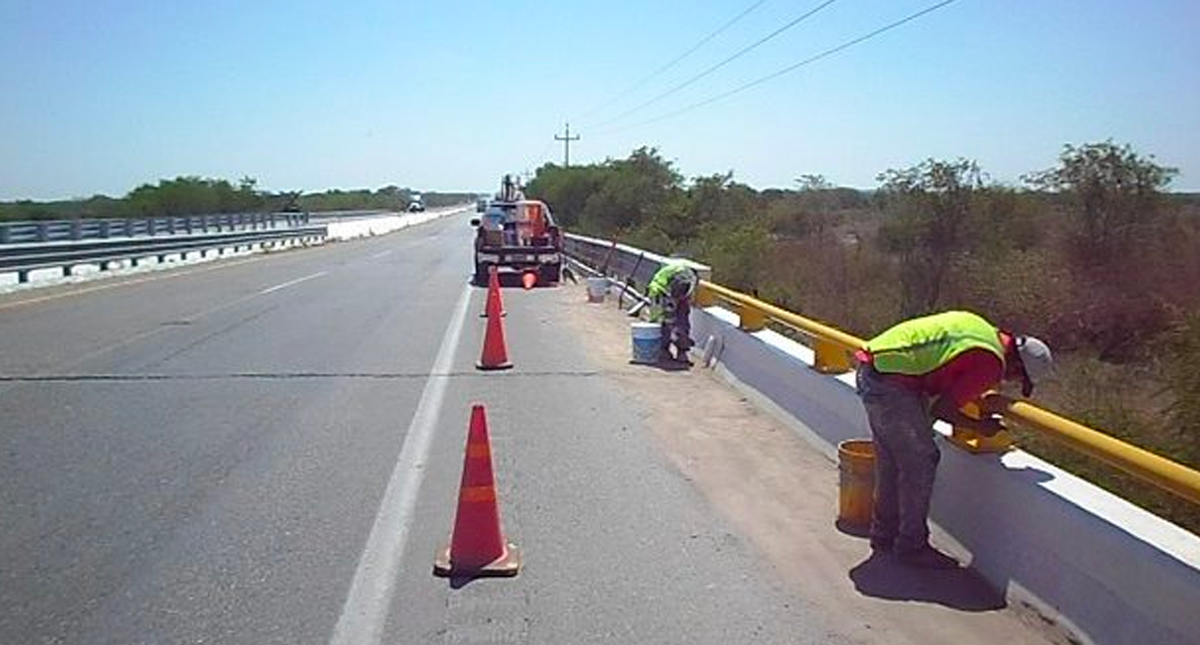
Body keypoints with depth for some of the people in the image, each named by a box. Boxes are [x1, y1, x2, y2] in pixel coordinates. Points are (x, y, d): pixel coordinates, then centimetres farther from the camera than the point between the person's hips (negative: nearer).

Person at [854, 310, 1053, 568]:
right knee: (921, 461, -1)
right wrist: (979, 426, 4)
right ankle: (911, 547, 9)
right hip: (891, 381, -10)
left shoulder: (982, 328, 13)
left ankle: (885, 536, 30)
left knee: (891, 460, 19)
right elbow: (941, 408, -12)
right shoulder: (991, 365, -13)